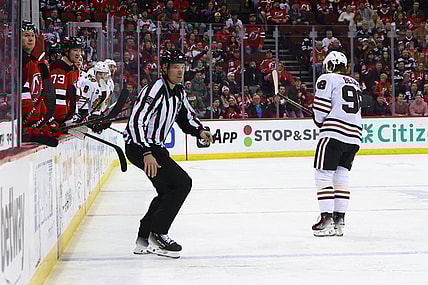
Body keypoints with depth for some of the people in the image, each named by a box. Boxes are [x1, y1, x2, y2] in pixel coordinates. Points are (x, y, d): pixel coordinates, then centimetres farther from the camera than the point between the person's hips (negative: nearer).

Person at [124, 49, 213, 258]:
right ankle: (157, 234, -9)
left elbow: (186, 115, 23)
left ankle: (144, 240, 23)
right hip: (138, 147, -10)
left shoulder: (178, 91, 8)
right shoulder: (155, 90, -22)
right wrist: (147, 153, -37)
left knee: (168, 191, 17)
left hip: (155, 146, 10)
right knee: (182, 182, -15)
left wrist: (199, 131, 3)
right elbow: (137, 122, -30)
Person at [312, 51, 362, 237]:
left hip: (334, 133, -7)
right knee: (341, 176, 11)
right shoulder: (355, 84, 23)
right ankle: (339, 221, 10)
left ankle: (326, 219, -11)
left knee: (323, 175, -3)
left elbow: (321, 106, -8)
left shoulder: (327, 79, 1)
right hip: (354, 137, 7)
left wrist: (320, 121, 11)